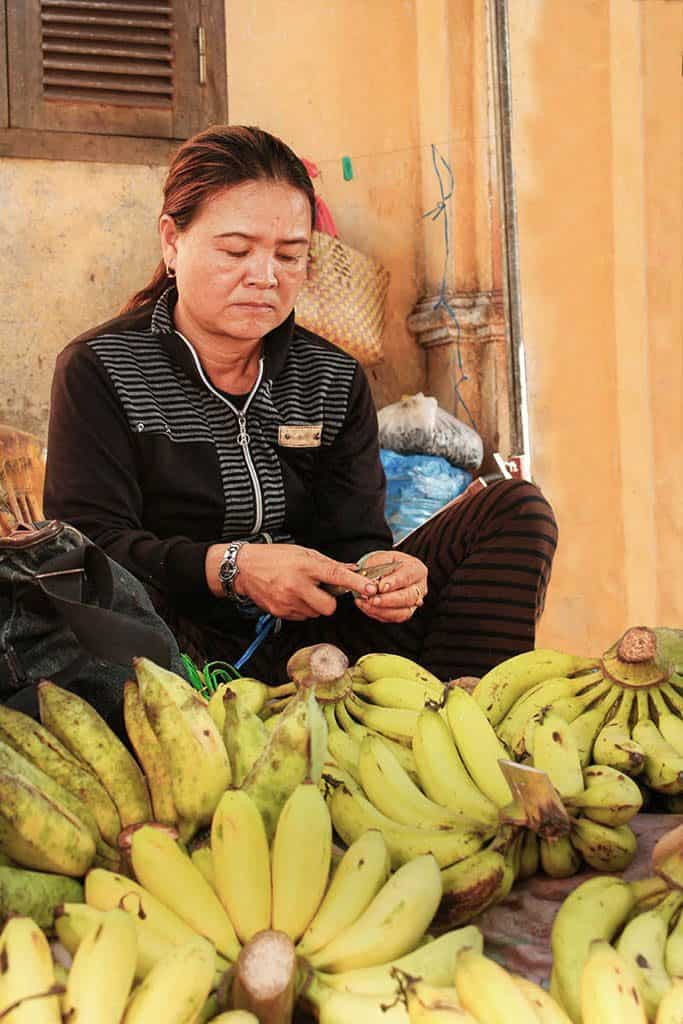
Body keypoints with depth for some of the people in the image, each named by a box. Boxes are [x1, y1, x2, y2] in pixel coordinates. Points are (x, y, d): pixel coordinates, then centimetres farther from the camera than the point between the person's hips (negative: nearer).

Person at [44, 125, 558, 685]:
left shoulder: (335, 381, 10)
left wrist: (381, 577, -22)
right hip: (187, 658, -4)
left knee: (516, 509, -6)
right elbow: (88, 542, -14)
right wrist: (230, 566, -29)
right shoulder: (99, 370, -2)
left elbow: (352, 536, 3)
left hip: (314, 641, 5)